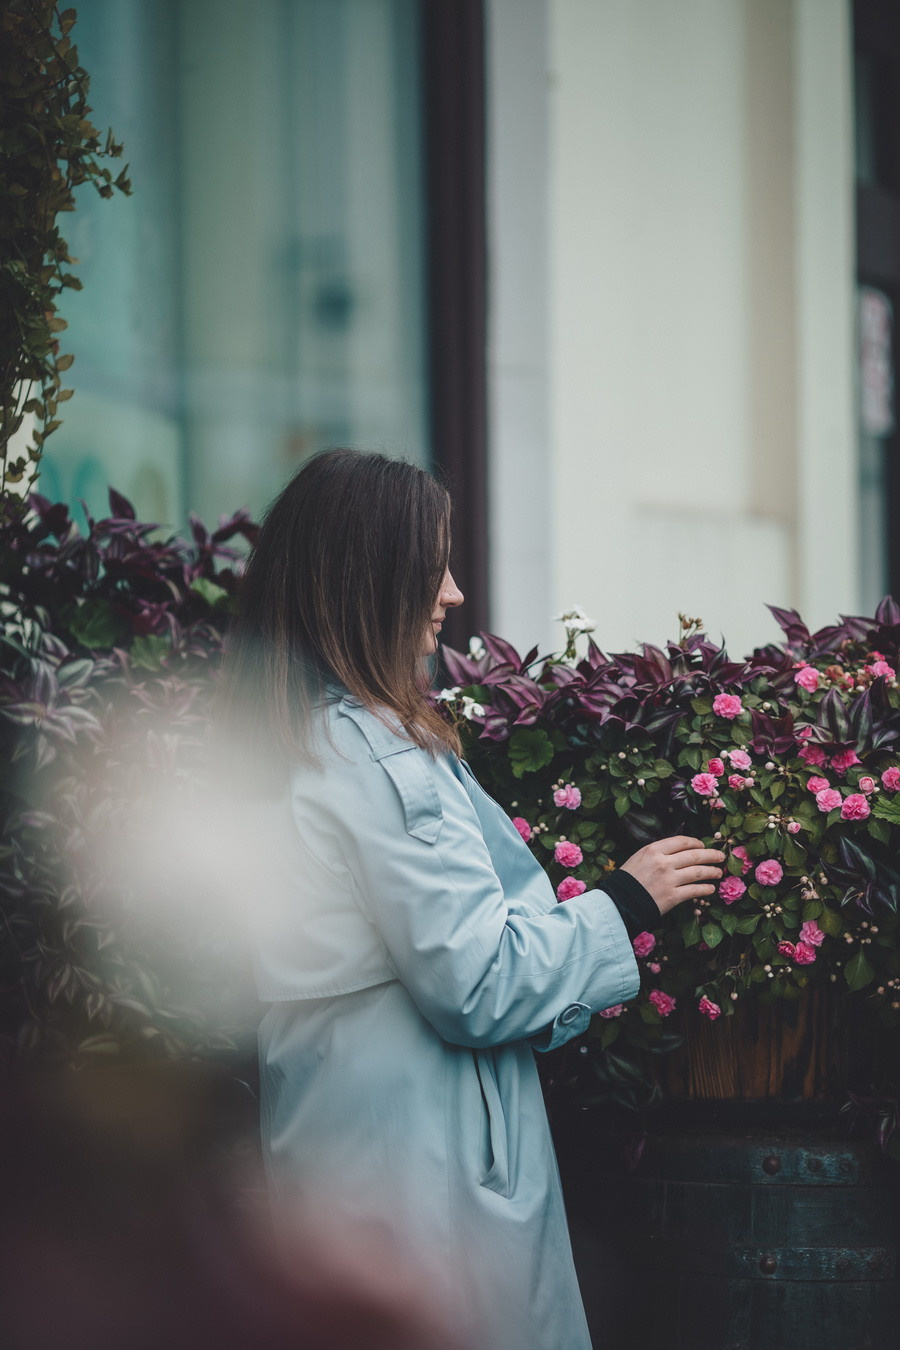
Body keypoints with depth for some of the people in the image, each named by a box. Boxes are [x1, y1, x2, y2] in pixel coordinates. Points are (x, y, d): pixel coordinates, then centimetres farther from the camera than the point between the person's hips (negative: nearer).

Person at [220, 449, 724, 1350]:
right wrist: (622, 905, -7)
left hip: (315, 1139, 10)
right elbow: (475, 987, -19)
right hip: (420, 1165, -10)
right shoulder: (382, 758, -19)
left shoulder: (276, 744, 11)